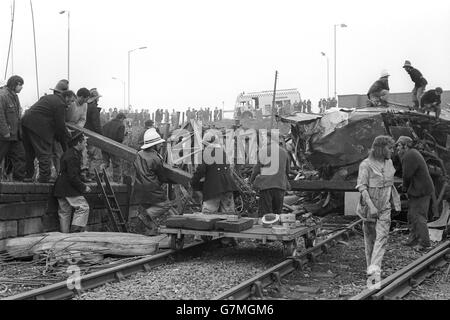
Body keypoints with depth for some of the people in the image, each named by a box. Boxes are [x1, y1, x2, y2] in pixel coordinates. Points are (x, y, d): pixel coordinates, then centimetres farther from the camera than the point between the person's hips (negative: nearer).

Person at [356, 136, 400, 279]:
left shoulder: (389, 163, 6)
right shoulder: (366, 164, -12)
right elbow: (362, 187, -17)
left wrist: (396, 203, 21)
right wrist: (371, 206, -25)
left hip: (385, 207, 4)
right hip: (369, 206, -4)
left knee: (382, 237, -9)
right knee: (370, 238, 7)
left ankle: (375, 269, -12)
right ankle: (370, 266, 21)